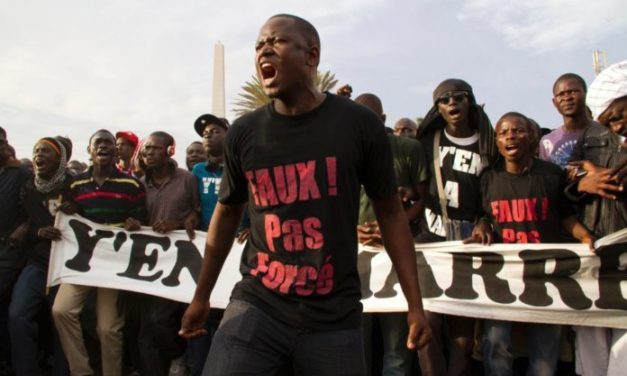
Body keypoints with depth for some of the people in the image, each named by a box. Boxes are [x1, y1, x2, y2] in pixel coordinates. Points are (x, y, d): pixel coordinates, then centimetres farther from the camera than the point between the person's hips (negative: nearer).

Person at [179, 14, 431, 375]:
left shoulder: (360, 124, -5)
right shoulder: (243, 133, 1)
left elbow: (390, 212, 3)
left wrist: (415, 305, 0)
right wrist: (201, 297, 20)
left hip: (334, 317, -1)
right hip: (257, 307, 1)